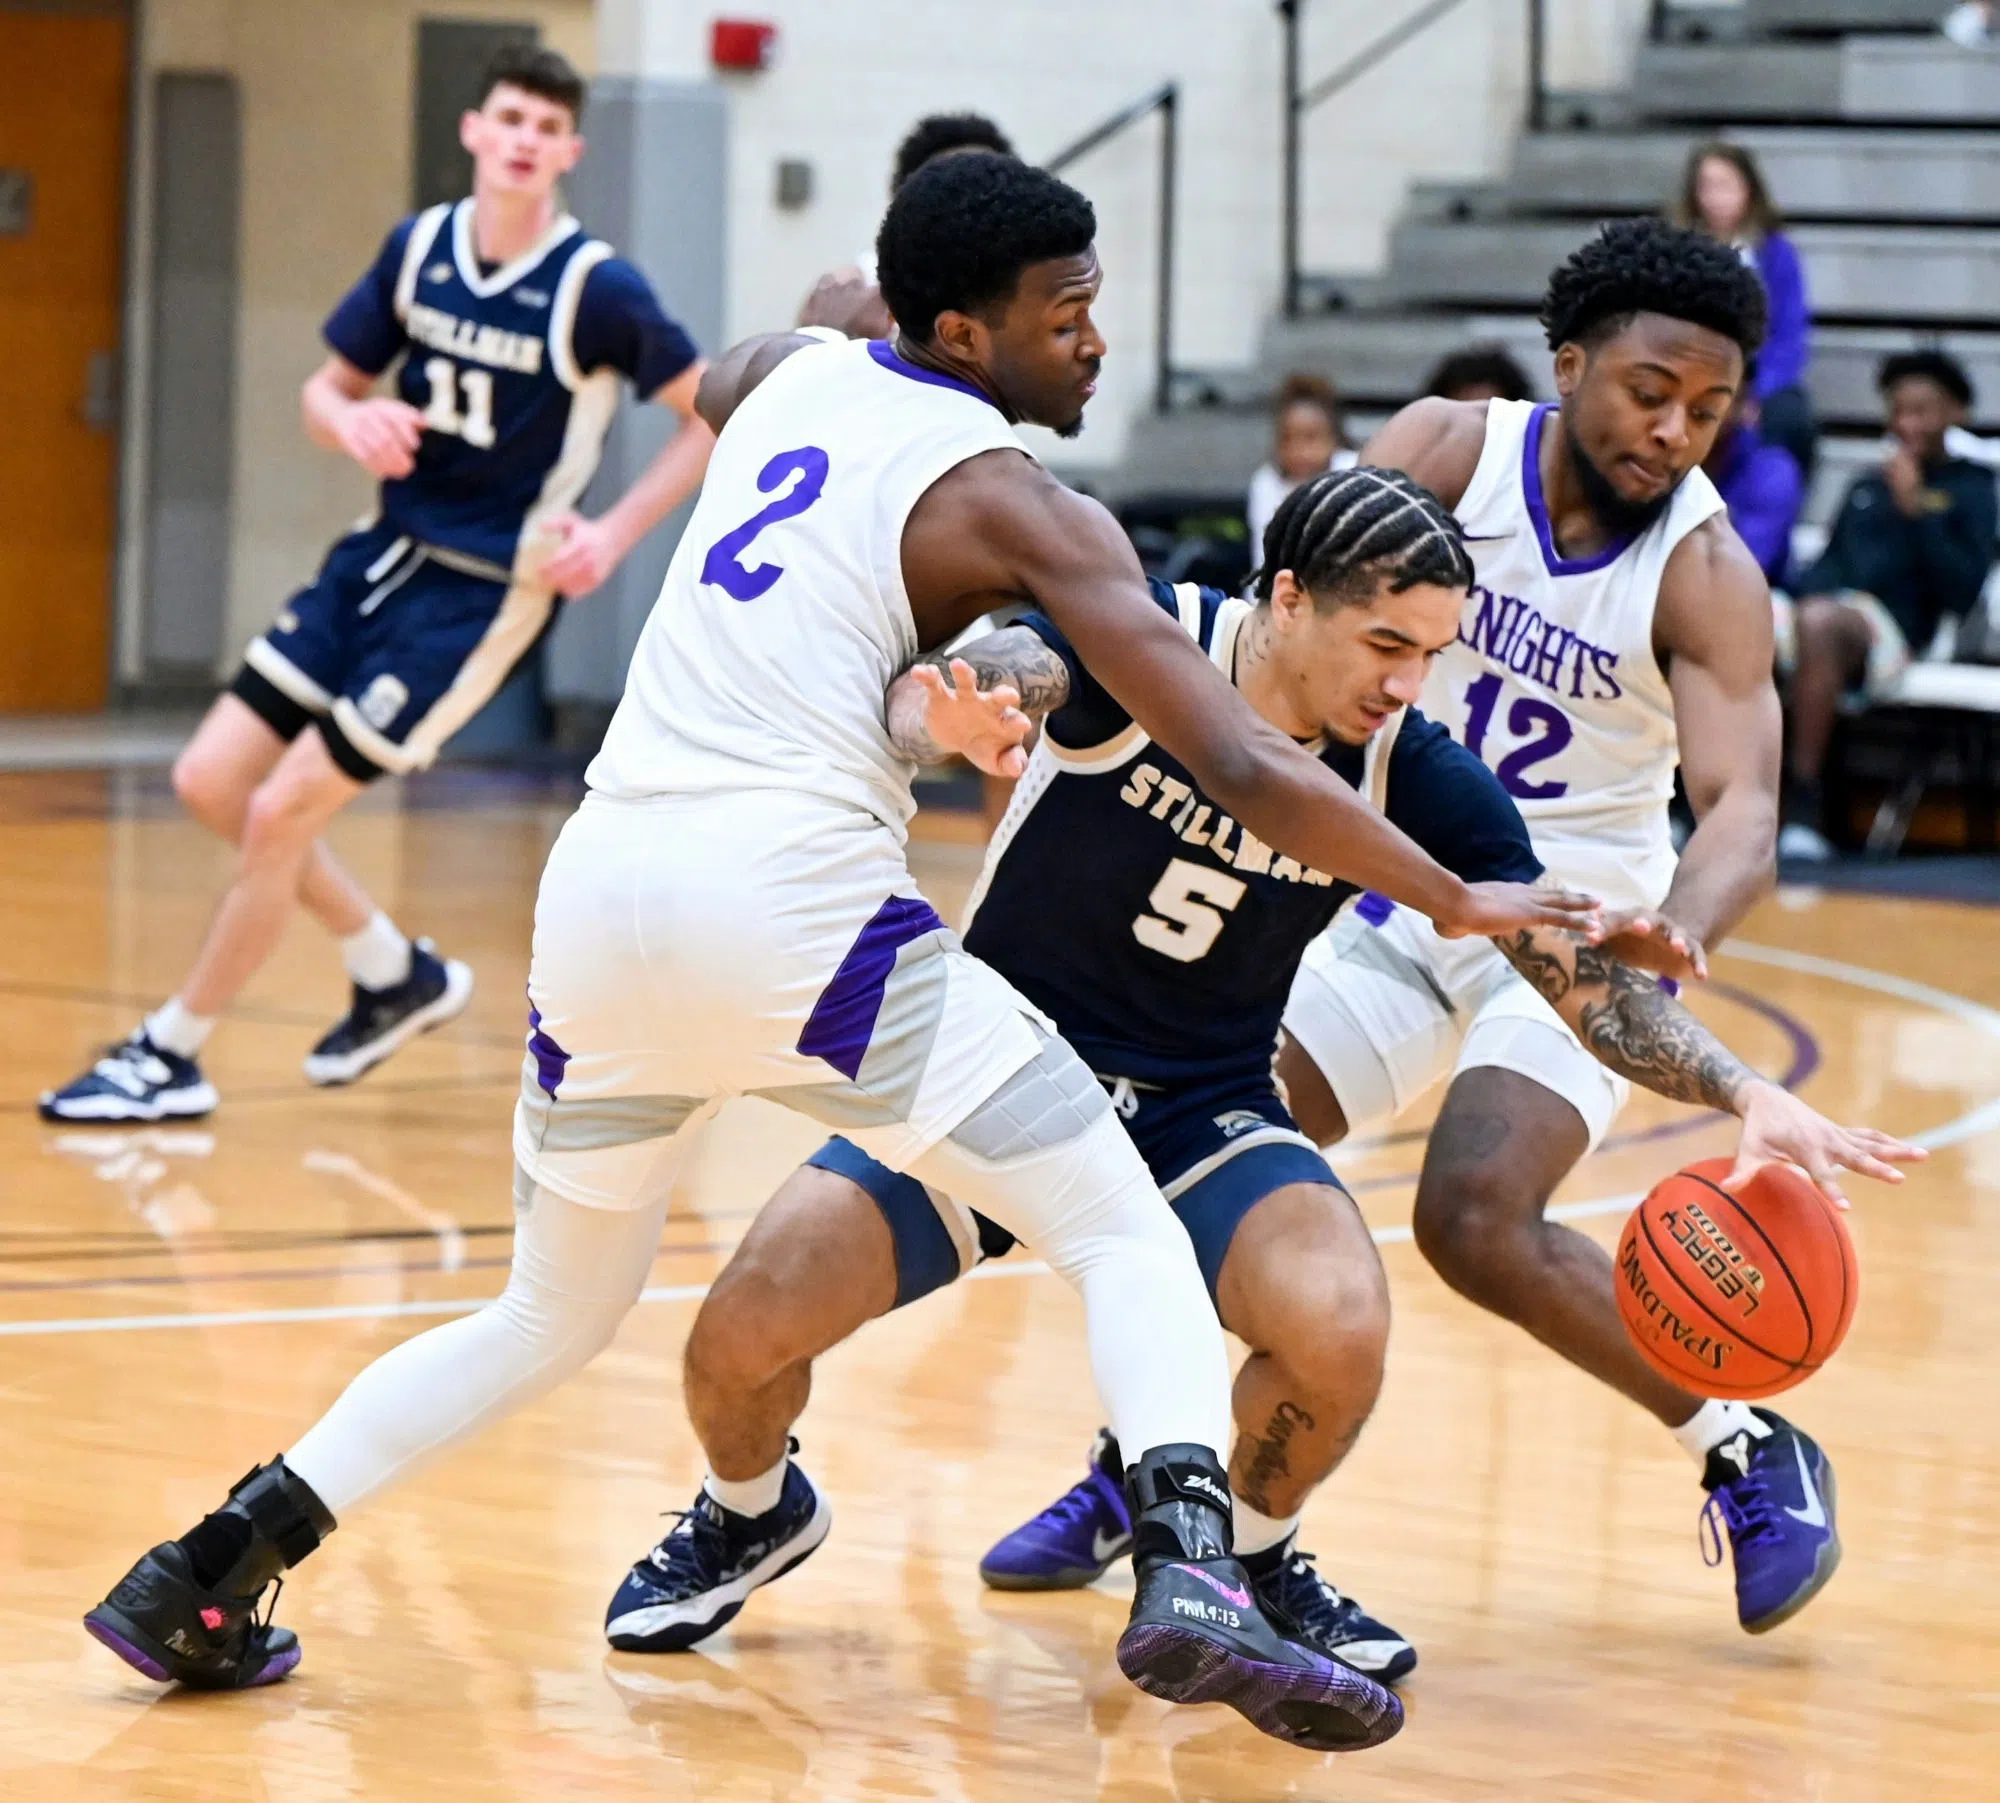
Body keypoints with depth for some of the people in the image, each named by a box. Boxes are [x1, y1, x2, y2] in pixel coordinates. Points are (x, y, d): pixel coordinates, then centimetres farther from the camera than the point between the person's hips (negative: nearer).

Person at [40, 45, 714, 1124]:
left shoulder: (596, 290, -15)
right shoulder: (419, 249, 2)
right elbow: (328, 390, 11)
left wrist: (614, 534, -14)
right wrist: (351, 421, -12)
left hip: (481, 591, -7)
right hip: (384, 553, 7)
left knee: (282, 811, -11)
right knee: (211, 782, 3)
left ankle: (170, 1057, 5)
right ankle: (397, 975, 22)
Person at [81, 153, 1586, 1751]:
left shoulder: (788, 376, 18)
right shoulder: (1015, 505, 0)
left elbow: (714, 385, 48)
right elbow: (1241, 771, -5)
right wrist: (1459, 902, 2)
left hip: (603, 890, 7)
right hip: (790, 894, -6)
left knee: (555, 1319, 25)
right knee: (1128, 1236, 0)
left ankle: (202, 1582, 18)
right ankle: (1189, 1574, -25)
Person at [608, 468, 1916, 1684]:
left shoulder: (1413, 775, -12)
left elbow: (1586, 977, -9)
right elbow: (982, 680, -36)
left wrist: (1745, 1095, -23)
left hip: (1200, 1108, 1)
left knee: (1338, 1329, -29)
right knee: (743, 1335, -18)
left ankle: (1248, 1556, 5)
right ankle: (754, 1518, 20)